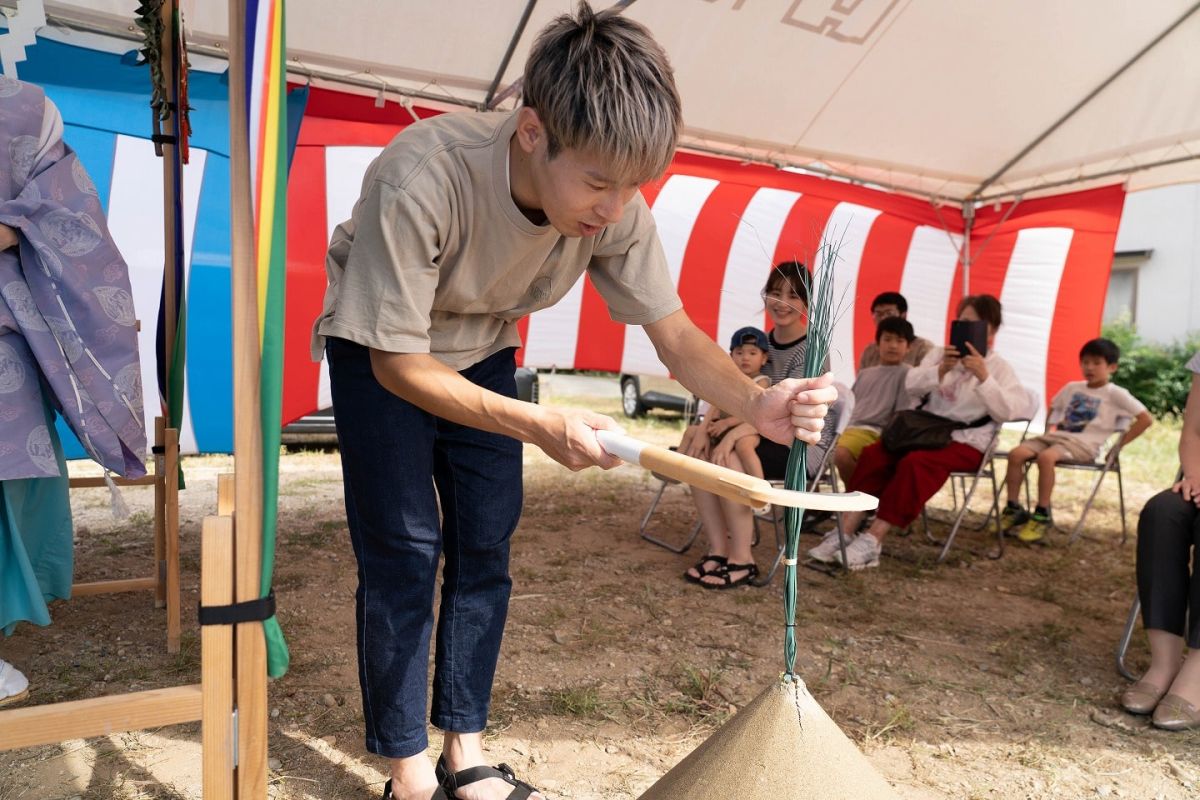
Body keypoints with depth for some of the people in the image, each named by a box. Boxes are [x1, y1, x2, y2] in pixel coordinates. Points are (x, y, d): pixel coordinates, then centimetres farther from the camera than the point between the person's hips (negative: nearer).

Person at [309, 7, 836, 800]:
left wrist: (755, 401, -37)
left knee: (486, 544, 3)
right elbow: (399, 362, -30)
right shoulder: (421, 178, -38)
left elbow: (675, 333, -17)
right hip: (380, 352, -4)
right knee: (404, 550, -8)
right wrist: (539, 426, -41)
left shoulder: (616, 208, -24)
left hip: (481, 350, 4)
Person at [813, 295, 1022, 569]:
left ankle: (873, 539, -36)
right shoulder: (940, 354, 15)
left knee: (915, 463, -34)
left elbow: (1006, 412, -11)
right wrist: (940, 370, -20)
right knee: (874, 453, -24)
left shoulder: (999, 367, 4)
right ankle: (846, 529, -27)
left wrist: (984, 377, -25)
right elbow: (911, 385, -1)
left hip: (967, 442, -4)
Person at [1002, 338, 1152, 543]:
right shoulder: (1072, 387, 19)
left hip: (1084, 444, -6)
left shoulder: (1115, 394, 2)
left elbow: (1146, 419, -3)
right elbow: (1053, 409, 34)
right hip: (1058, 436, 6)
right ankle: (1013, 509, -13)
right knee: (1016, 454, -20)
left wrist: (1119, 443, -6)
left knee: (1045, 457, -36)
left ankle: (1042, 516, -26)